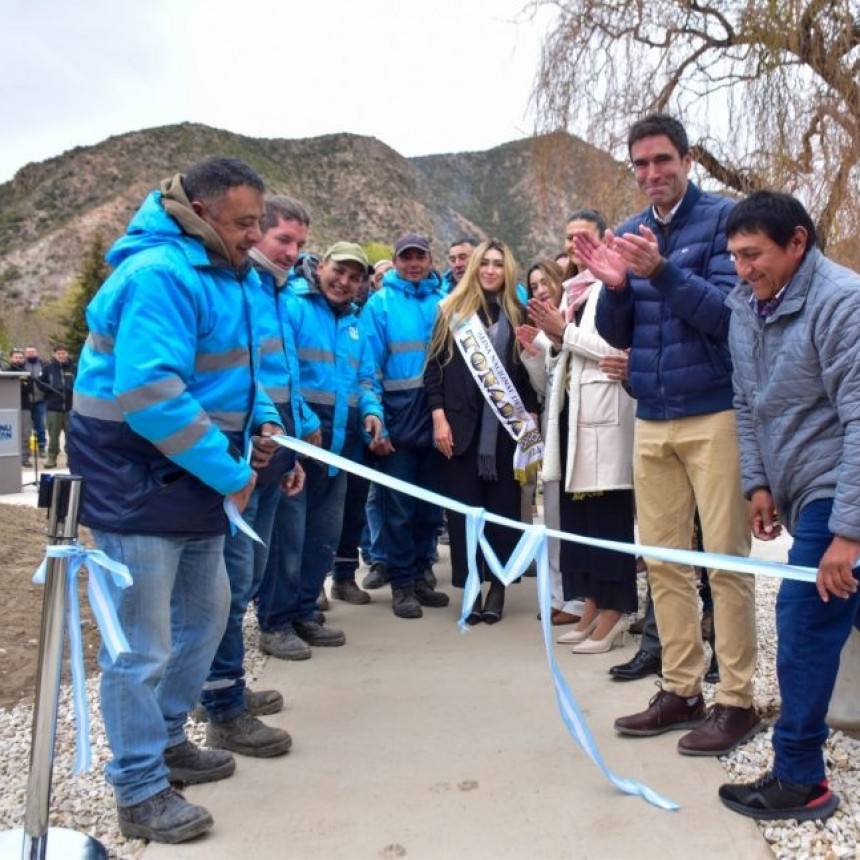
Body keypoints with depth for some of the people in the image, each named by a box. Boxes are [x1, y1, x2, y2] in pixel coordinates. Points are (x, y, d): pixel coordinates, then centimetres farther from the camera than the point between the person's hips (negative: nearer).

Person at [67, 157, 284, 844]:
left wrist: (263, 416, 3)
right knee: (142, 646, 0)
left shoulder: (233, 277, 9)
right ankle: (141, 792, 18)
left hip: (193, 479, 10)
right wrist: (230, 470, -22)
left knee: (206, 611, 20)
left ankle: (166, 739, 39)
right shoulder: (160, 274, -22)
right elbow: (150, 397, -31)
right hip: (136, 485, -10)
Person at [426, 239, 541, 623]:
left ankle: (497, 584, 12)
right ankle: (471, 584, 10)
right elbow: (434, 365, 2)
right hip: (461, 422, -1)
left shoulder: (518, 314, 11)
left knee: (502, 503, 3)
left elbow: (529, 371, 9)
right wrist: (438, 416, -7)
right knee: (464, 504, 2)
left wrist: (531, 418, -1)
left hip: (506, 423, 1)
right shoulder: (453, 309, 7)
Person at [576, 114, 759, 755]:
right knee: (663, 560, 9)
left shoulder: (723, 218, -4)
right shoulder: (629, 233, 12)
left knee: (726, 559, -1)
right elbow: (616, 334, 10)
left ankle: (737, 701, 9)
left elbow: (729, 313, -13)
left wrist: (662, 272, -24)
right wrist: (614, 285, -9)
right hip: (652, 420, 6)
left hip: (714, 414, -5)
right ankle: (681, 691, 20)